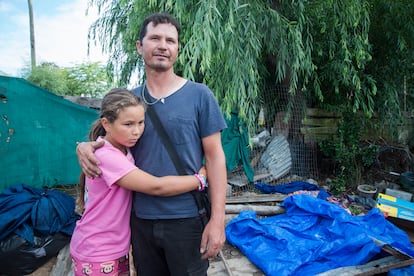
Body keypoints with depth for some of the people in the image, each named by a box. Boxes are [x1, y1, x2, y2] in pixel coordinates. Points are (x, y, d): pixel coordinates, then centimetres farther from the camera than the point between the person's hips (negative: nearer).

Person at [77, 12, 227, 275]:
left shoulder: (199, 95, -6)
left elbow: (214, 157, -7)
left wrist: (217, 218, -12)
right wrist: (84, 147, -8)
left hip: (186, 219, -3)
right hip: (140, 219, 4)